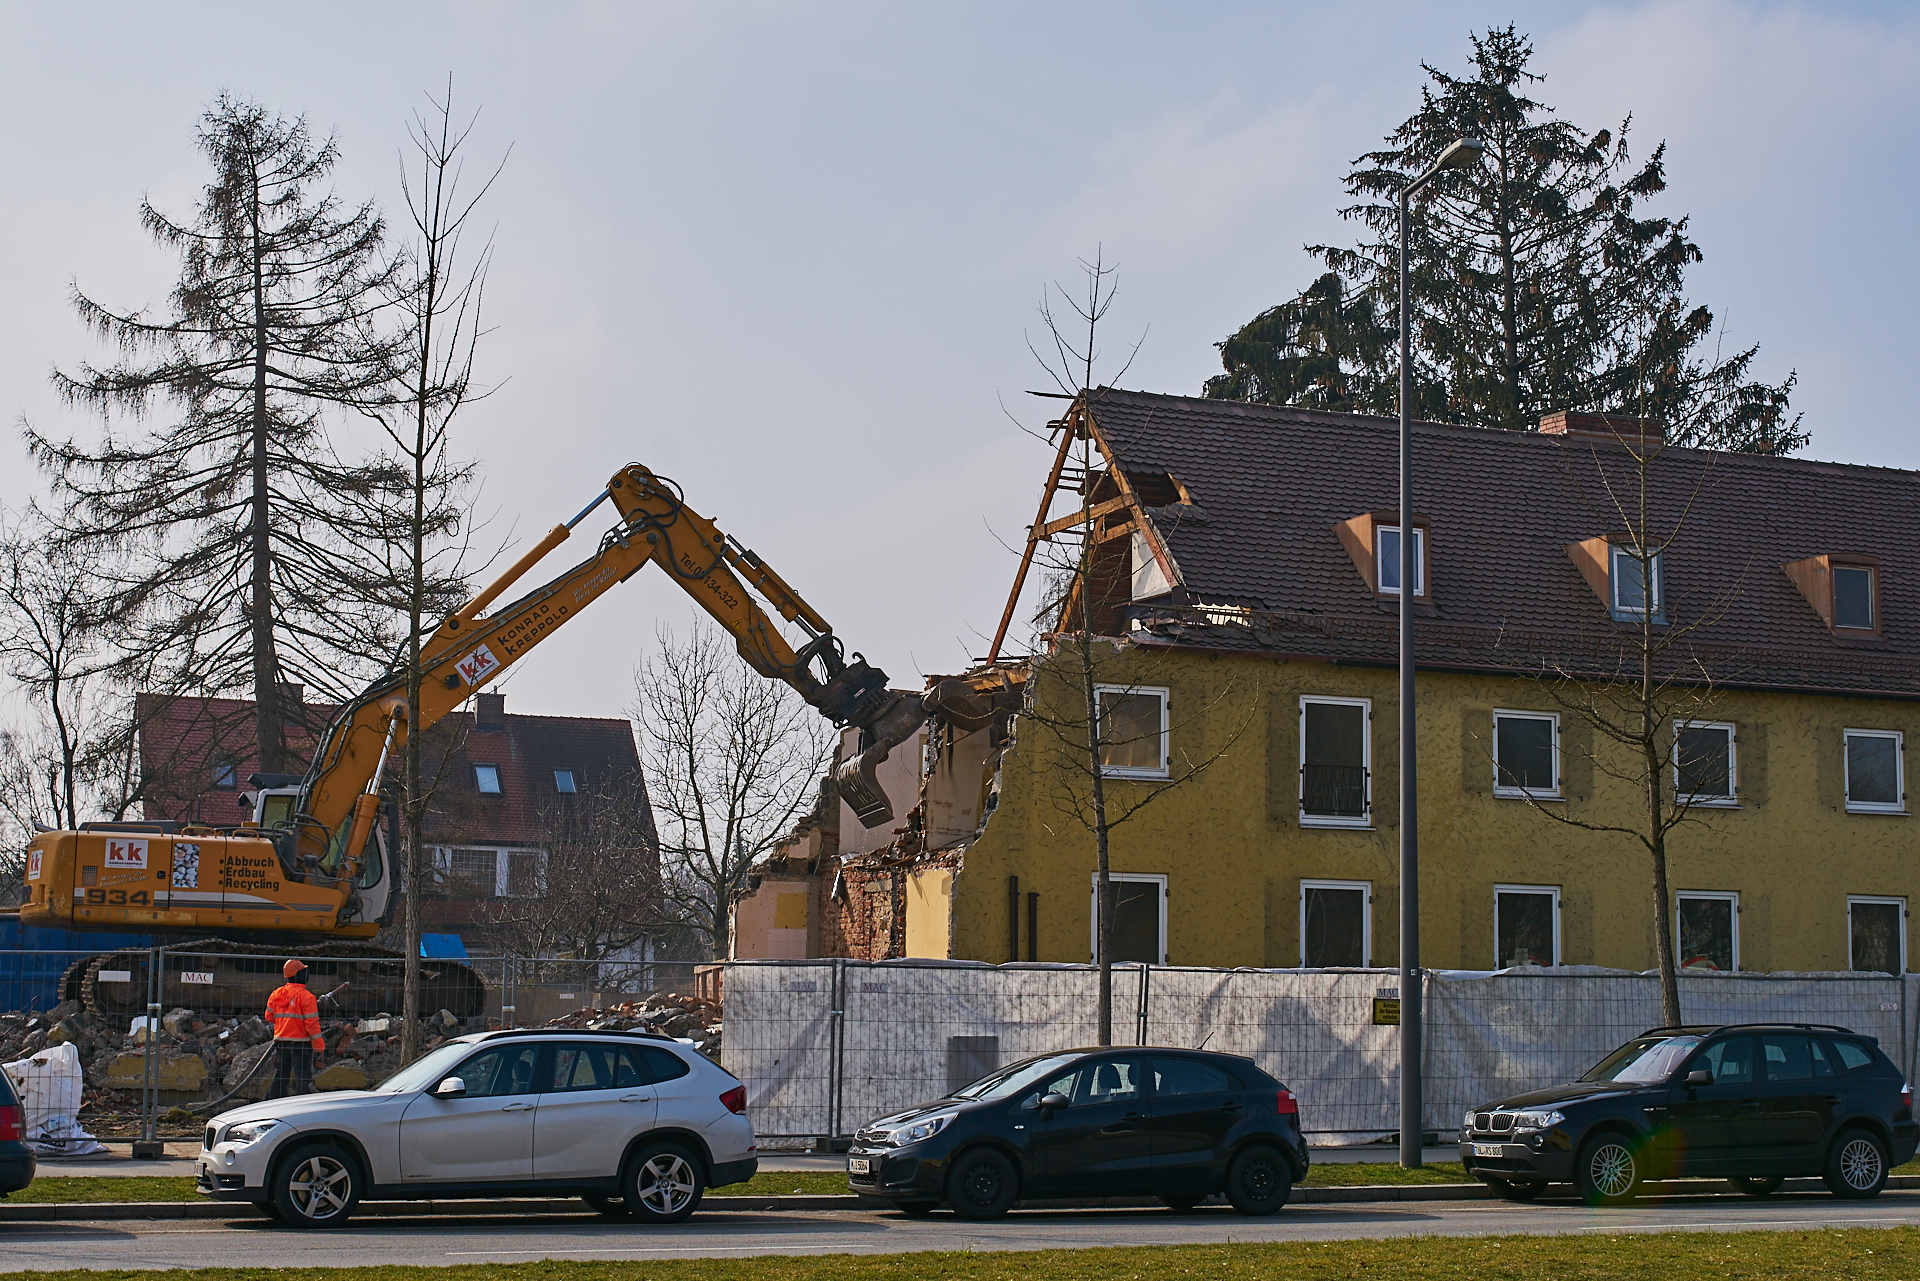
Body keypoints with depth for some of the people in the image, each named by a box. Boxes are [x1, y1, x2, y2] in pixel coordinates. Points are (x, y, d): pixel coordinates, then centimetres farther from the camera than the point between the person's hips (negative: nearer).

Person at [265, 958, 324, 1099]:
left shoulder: (276, 994, 6)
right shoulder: (306, 996, -13)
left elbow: (269, 1017, 12)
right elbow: (311, 1023, -15)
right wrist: (318, 1045, -10)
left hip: (280, 1040, 6)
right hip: (300, 1042, -6)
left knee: (280, 1076, 14)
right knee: (303, 1077, -4)